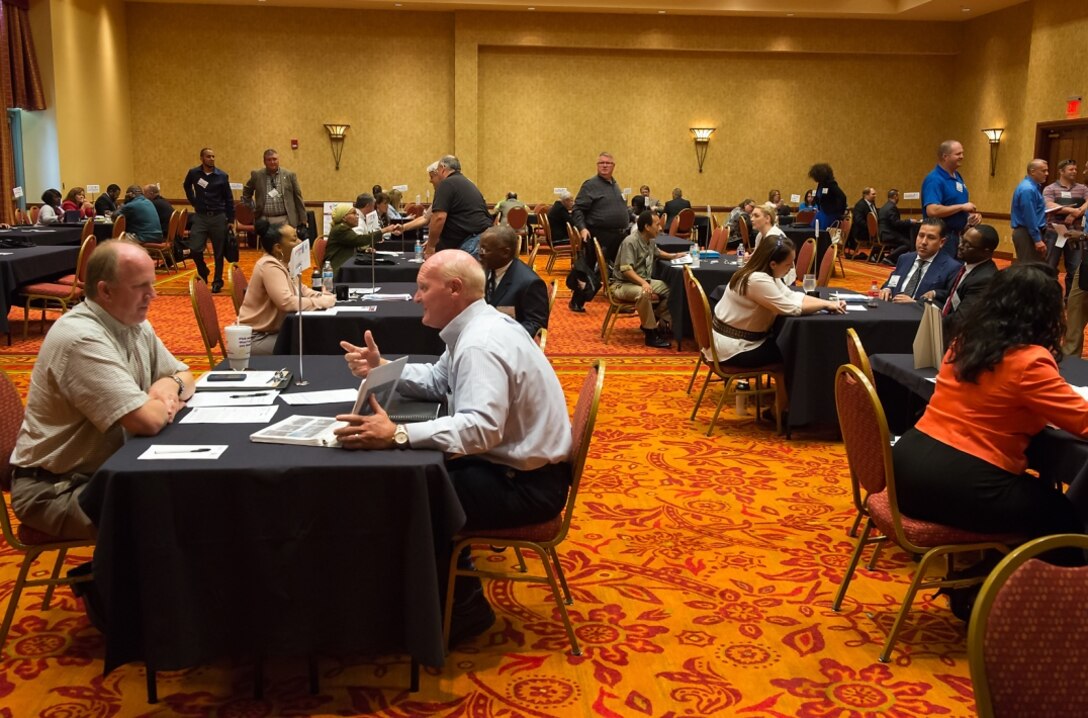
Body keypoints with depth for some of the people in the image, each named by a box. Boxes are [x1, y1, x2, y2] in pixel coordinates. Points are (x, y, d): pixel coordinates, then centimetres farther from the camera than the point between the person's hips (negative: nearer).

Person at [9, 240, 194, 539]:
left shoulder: (135, 324, 4)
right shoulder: (81, 338, -25)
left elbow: (184, 375, 16)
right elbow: (147, 421, -32)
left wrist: (171, 385, -8)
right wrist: (169, 405, -9)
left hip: (109, 469, 9)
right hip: (54, 488, -9)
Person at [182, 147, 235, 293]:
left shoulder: (222, 176, -3)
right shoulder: (193, 173, 1)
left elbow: (229, 199, 2)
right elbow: (186, 186, 23)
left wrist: (231, 220, -1)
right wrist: (193, 201, 12)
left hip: (218, 217, -1)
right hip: (200, 216, 1)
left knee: (218, 252, 3)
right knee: (194, 249, -6)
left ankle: (217, 282, 13)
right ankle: (203, 272, 21)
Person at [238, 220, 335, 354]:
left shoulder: (282, 263, 7)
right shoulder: (270, 265, -21)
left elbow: (301, 291, 14)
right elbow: (287, 302, -31)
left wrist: (324, 296, -5)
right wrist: (323, 302, -22)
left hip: (273, 331, 9)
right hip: (256, 338, -9)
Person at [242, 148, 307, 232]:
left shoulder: (289, 175, 4)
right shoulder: (257, 175, 6)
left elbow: (298, 198, 7)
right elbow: (246, 192, 21)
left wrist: (302, 220, 5)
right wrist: (252, 209, 12)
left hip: (285, 221, -1)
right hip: (264, 220, 1)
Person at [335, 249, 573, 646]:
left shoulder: (481, 343, -25)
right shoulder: (478, 326, 7)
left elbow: (481, 427, -37)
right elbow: (438, 381, 16)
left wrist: (397, 435, -44)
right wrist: (382, 369, 3)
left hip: (526, 483, -10)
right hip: (514, 464, 10)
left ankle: (463, 607, 10)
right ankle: (452, 586, 24)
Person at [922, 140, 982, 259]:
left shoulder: (958, 176, 12)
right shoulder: (934, 180, -18)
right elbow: (932, 211, -30)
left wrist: (972, 214, 1)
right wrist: (962, 207, -21)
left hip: (959, 235, 9)